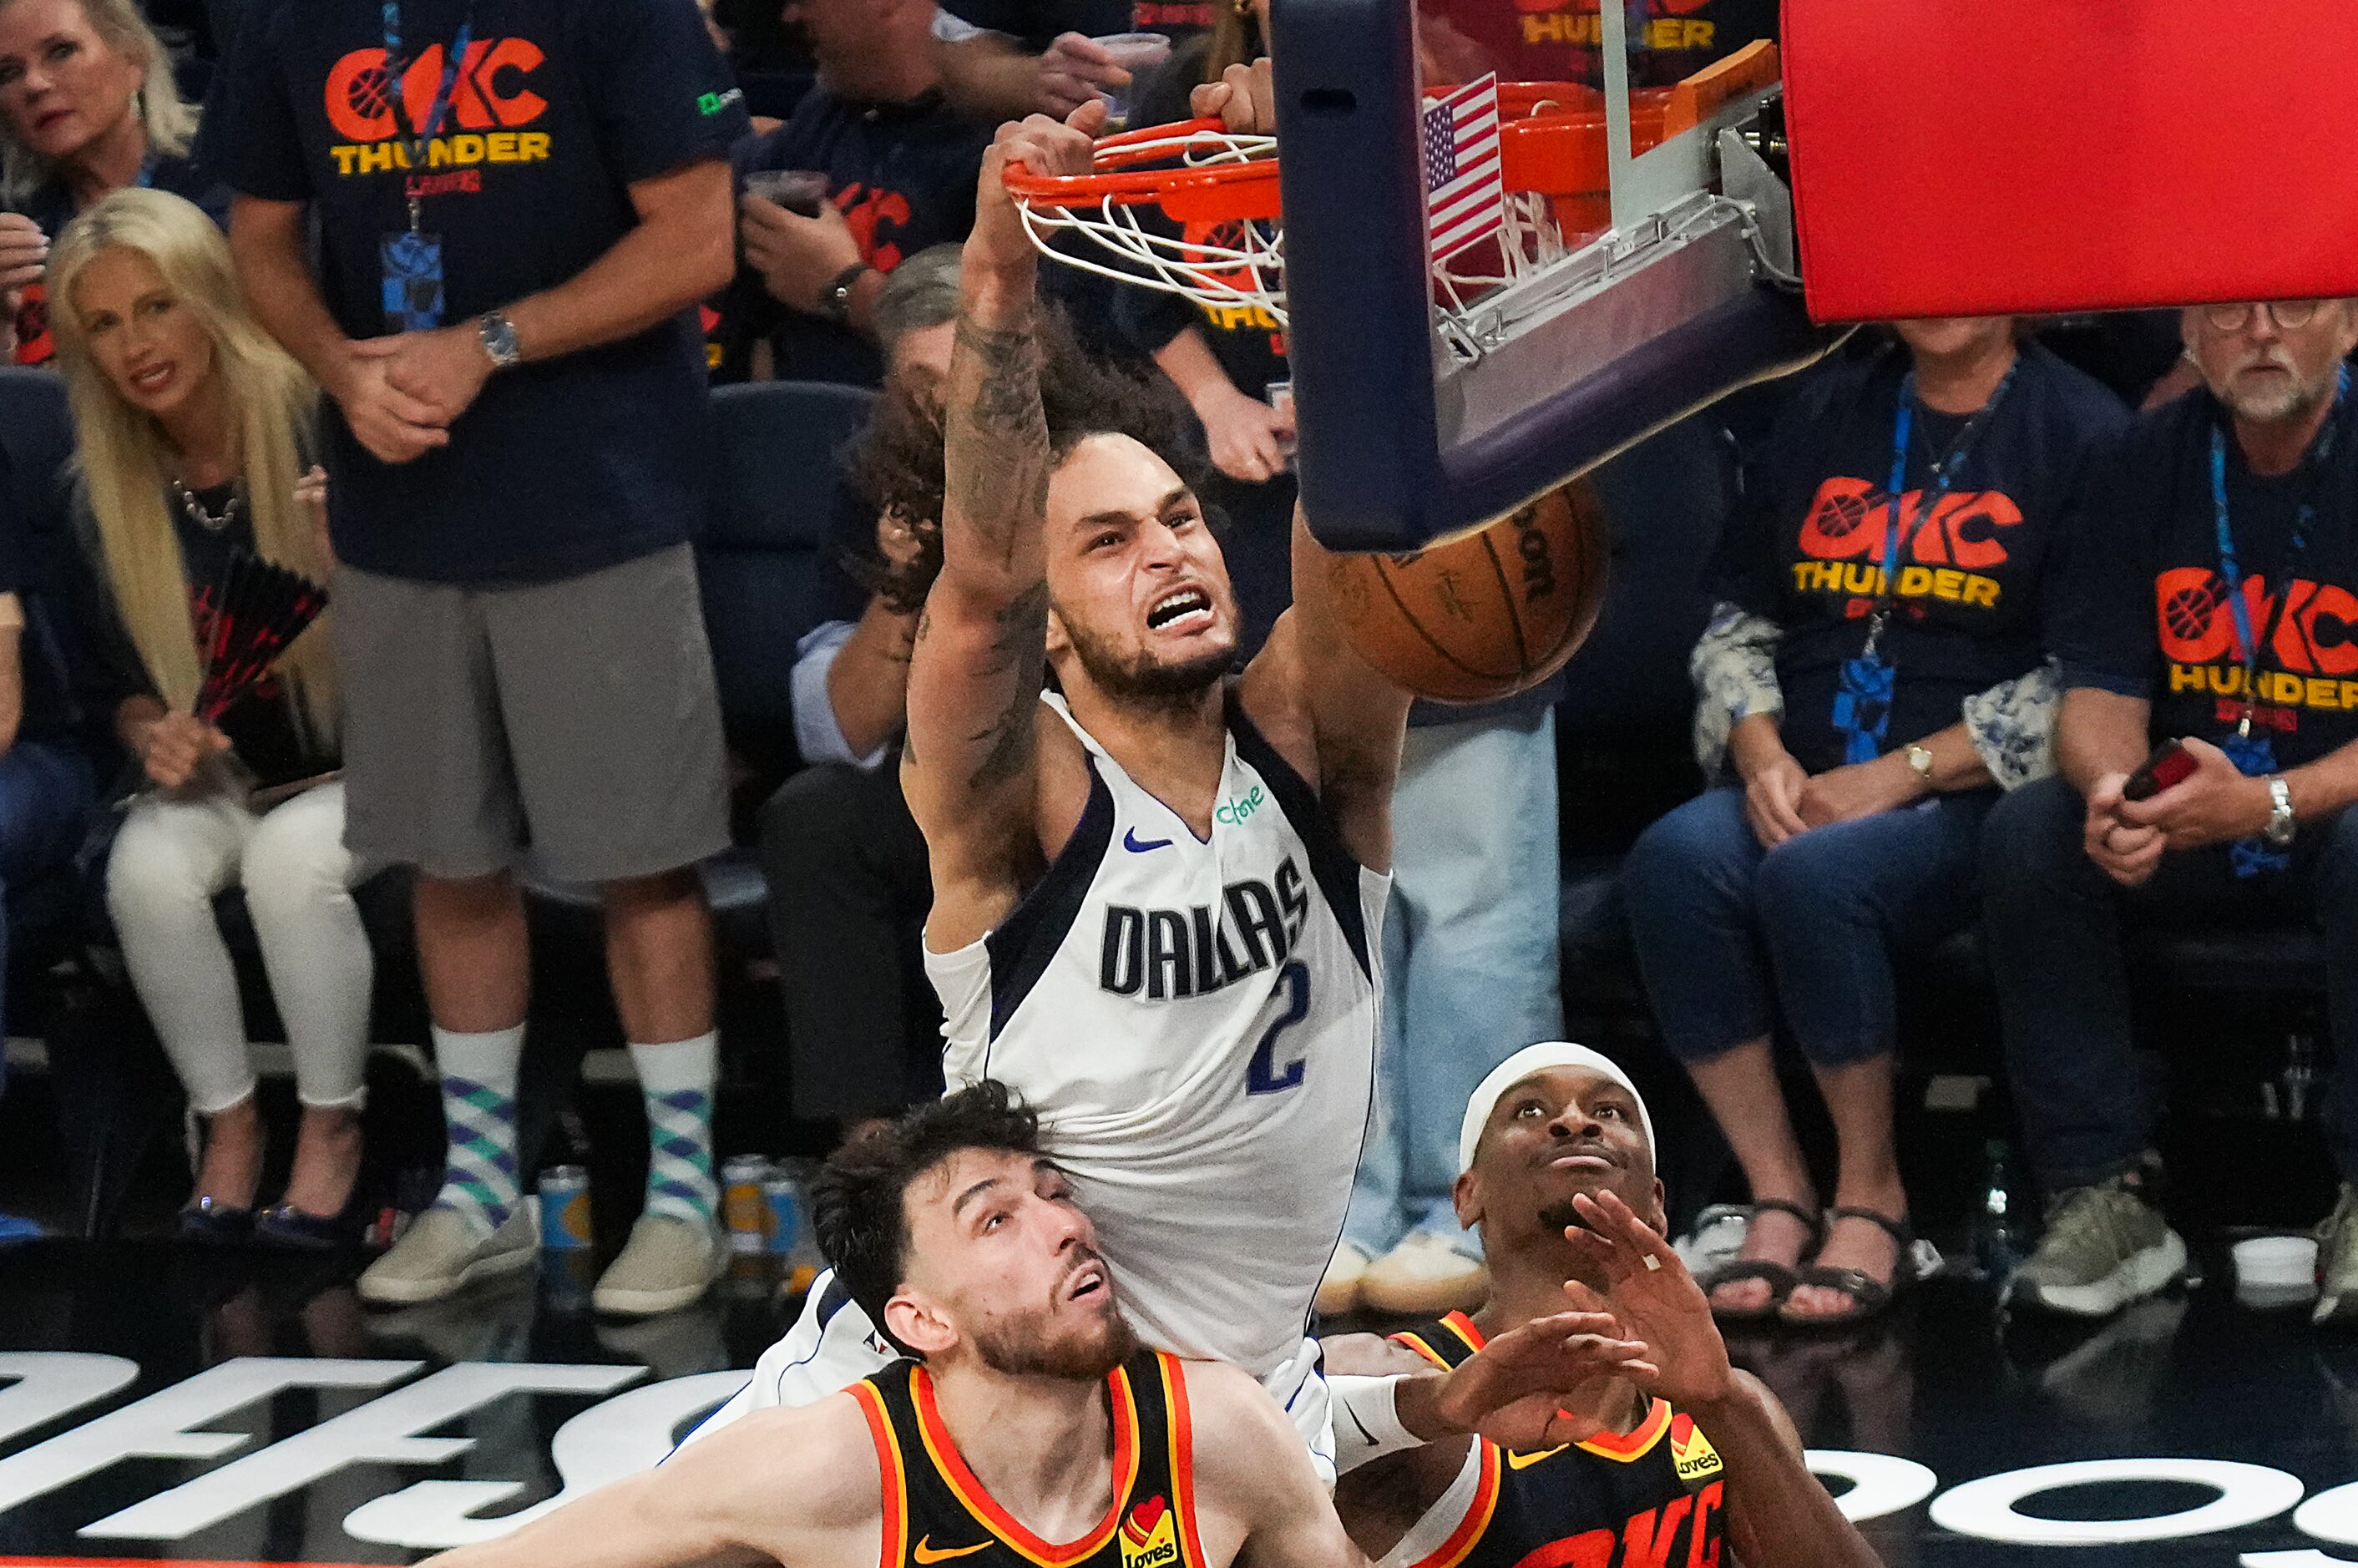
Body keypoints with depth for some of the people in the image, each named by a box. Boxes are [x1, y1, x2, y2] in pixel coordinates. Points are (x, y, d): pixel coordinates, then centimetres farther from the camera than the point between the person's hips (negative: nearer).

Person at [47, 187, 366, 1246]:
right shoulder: (109, 501, -1)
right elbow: (132, 681, 10)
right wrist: (153, 735, -13)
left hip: (364, 764, -4)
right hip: (222, 775, 4)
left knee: (290, 858, -34)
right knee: (149, 868, -28)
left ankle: (332, 1125, -12)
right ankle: (227, 1122, -7)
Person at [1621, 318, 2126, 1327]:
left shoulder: (2079, 428, 1)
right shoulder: (1828, 412, 17)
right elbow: (1738, 614, 20)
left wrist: (1900, 774, -13)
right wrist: (1758, 749, -1)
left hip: (1972, 794, -5)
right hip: (1799, 788, 5)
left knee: (1815, 875, -34)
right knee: (1675, 857, -27)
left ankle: (1872, 1198, -16)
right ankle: (1776, 1197, -20)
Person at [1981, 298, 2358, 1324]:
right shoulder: (2146, 466, 2)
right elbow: (2102, 691, -2)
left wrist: (2270, 804, -33)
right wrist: (2112, 792, -26)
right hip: (2182, 818, 4)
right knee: (2027, 836, -22)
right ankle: (2103, 1193, -19)